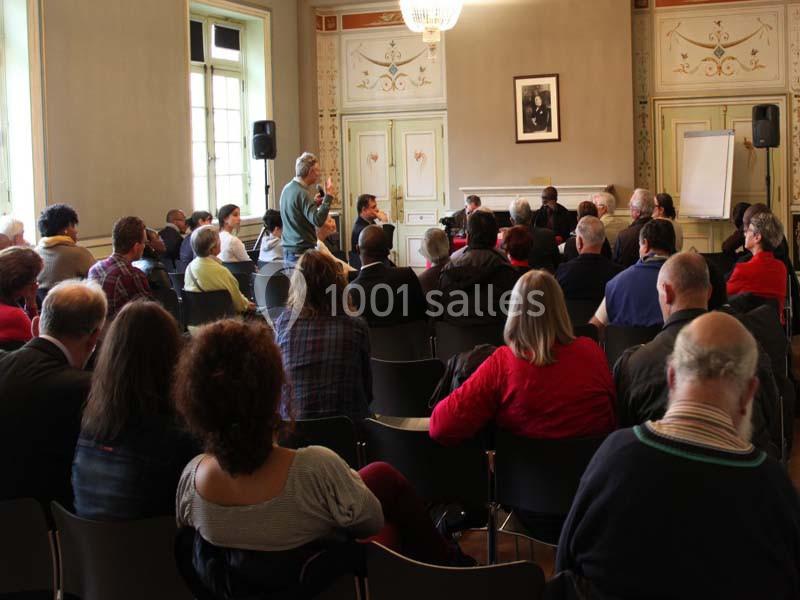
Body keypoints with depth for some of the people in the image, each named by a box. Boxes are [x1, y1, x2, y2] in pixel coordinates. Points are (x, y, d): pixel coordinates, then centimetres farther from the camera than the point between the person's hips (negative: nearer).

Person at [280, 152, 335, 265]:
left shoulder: (287, 188, 12)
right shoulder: (302, 193, -16)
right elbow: (318, 220, -25)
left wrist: (314, 203, 18)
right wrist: (328, 196, -19)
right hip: (302, 251, -9)